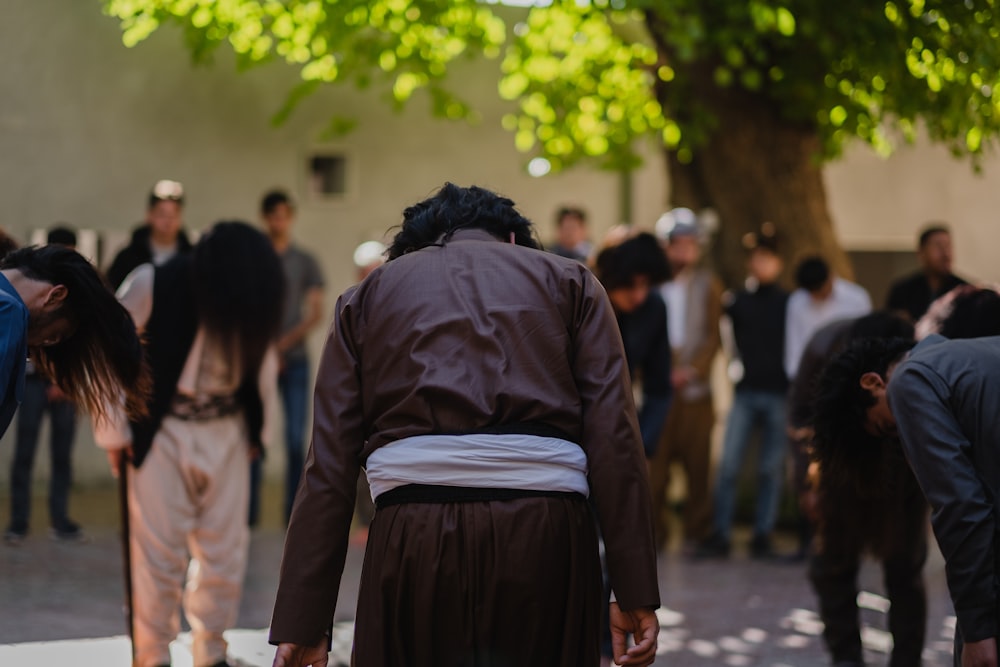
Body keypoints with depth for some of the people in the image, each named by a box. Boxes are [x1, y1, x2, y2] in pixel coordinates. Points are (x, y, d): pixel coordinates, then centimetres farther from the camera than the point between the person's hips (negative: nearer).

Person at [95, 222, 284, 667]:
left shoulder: (254, 294, -5)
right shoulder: (154, 285, -17)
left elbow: (262, 361, 13)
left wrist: (257, 430, 11)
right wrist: (113, 431, -7)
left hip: (225, 434, 4)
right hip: (162, 431, -4)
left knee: (225, 550, 5)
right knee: (159, 551, -4)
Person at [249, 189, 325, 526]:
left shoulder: (305, 262, 9)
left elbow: (316, 312, 2)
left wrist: (286, 341, -11)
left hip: (294, 360, 0)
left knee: (296, 440, -5)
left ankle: (294, 516, 1)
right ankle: (248, 515, 3)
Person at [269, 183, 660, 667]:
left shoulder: (367, 296, 21)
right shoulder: (567, 281, 18)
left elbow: (329, 467, 10)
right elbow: (613, 438, 3)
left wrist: (302, 622, 7)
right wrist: (634, 593, 0)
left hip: (413, 539, 1)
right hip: (544, 535, 0)